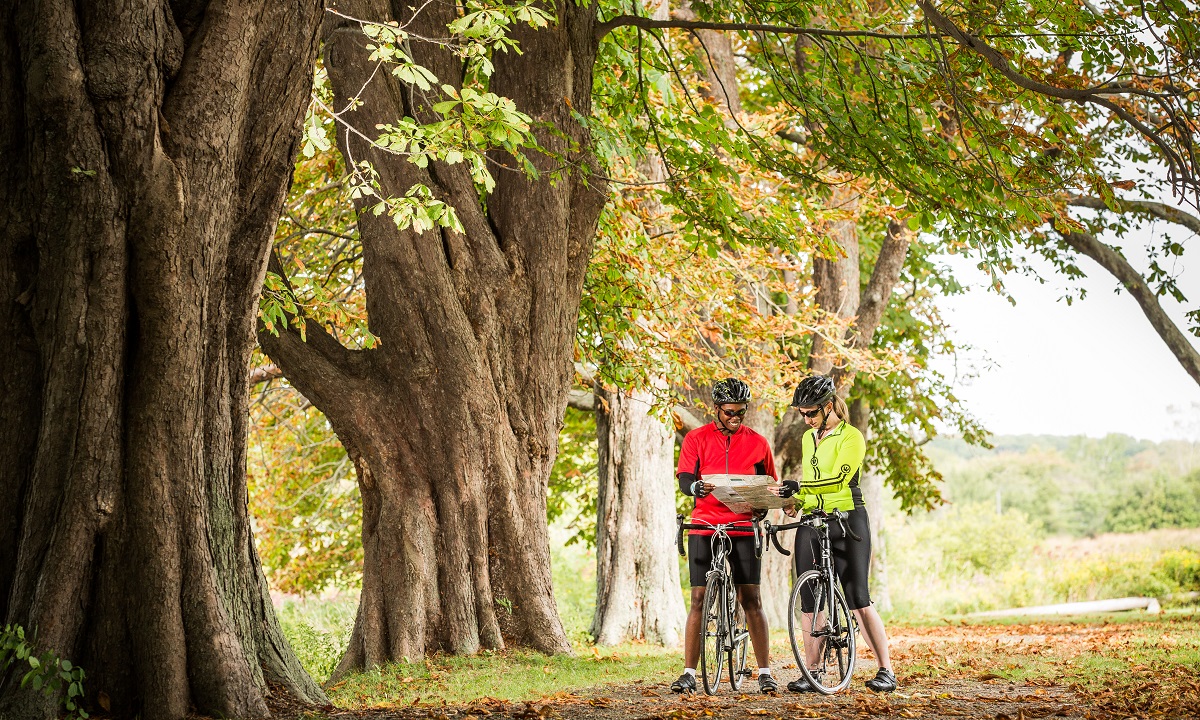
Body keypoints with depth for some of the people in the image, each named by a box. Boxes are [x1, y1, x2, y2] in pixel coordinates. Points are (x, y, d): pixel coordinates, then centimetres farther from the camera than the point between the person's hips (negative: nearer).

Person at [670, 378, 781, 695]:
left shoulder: (757, 443, 8)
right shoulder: (696, 439, 5)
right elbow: (684, 479, -5)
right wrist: (696, 487, -28)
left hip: (744, 529, 0)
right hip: (704, 527, 0)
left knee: (752, 600, -3)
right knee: (699, 599, -1)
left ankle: (765, 672, 2)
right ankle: (689, 674, 2)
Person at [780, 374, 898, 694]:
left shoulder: (851, 437, -7)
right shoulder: (808, 438, 16)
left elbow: (838, 479, -20)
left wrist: (801, 486, -31)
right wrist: (795, 500, 7)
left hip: (847, 519, -7)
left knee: (858, 599, -9)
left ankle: (886, 670, -1)